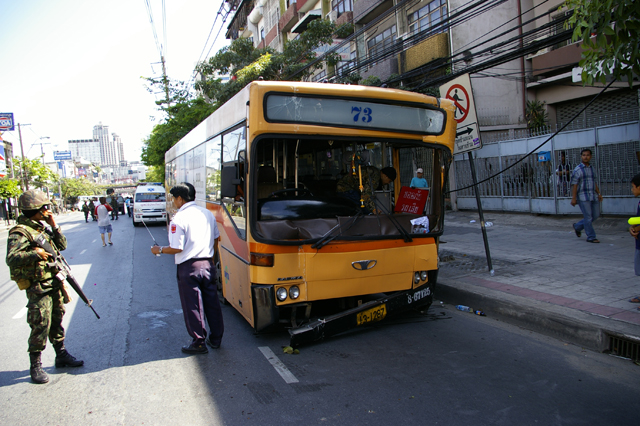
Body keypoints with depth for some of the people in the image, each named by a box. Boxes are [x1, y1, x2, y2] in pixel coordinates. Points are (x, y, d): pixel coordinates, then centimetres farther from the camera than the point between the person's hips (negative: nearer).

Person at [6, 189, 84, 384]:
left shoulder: (43, 228, 12)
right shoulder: (20, 232, -14)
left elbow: (62, 245, 14)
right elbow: (11, 259, -23)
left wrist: (54, 226, 4)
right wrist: (36, 254, -33)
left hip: (54, 283, 8)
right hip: (38, 287, -8)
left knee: (56, 322, 16)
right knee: (40, 326, -4)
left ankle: (61, 355, 28)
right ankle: (35, 366, 9)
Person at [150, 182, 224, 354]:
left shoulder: (179, 219, -14)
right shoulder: (208, 214, 7)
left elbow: (176, 248, -16)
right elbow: (216, 239, 14)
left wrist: (160, 250, 2)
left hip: (188, 267, -6)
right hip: (207, 265, 6)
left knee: (192, 306, 5)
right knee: (212, 302, 14)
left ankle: (199, 343, 14)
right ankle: (215, 339, 24)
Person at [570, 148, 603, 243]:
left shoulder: (592, 169, 14)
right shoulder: (577, 169, -6)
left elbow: (594, 183, 22)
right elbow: (574, 184, -9)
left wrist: (599, 193, 15)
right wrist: (573, 198, -14)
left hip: (593, 196, 7)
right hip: (583, 197, -7)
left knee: (595, 215, 9)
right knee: (588, 217, -4)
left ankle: (577, 226, 26)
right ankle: (591, 237, 5)